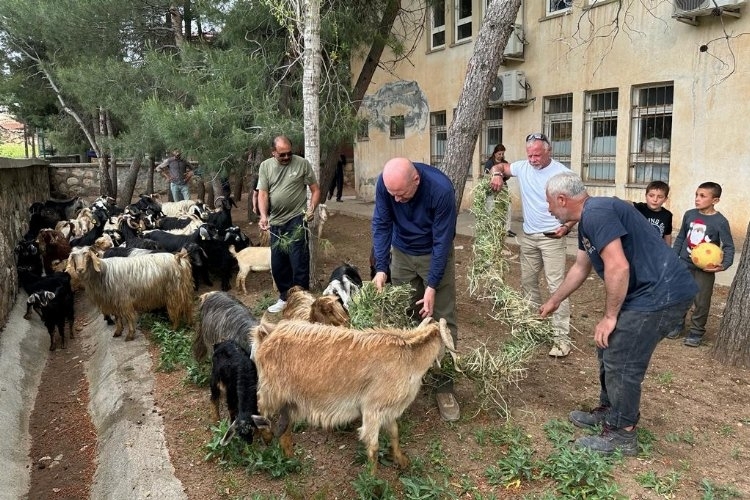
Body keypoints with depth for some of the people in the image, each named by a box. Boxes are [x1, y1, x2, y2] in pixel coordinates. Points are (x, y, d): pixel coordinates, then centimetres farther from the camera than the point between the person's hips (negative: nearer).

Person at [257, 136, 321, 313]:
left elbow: (315, 190, 0)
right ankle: (285, 298, 28)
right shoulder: (265, 166, 5)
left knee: (299, 262, -4)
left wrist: (311, 209, -16)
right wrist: (264, 216, -15)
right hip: (276, 222, 4)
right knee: (278, 264, 12)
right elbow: (263, 194, 0)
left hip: (296, 220, -4)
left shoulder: (302, 164, -4)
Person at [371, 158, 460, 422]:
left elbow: (442, 240, -26)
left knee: (443, 321, -3)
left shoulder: (441, 189, -32)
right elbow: (381, 224, -13)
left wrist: (432, 286, -26)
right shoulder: (385, 183, -22)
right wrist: (381, 268, -22)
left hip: (435, 254, -3)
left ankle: (444, 385, 6)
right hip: (401, 253, 3)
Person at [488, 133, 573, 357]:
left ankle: (562, 338, -5)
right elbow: (498, 166, 14)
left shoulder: (562, 173, -13)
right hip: (528, 236, 6)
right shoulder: (522, 167, 1)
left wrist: (567, 226, -23)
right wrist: (497, 175, -11)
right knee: (528, 282, 15)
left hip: (552, 237, -6)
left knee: (556, 285, -9)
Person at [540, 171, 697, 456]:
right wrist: (553, 302, 36)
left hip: (661, 294, -10)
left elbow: (618, 266, -27)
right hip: (645, 292, 10)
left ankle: (621, 435, 14)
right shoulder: (587, 220, 14)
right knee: (609, 350, 18)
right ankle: (608, 411, 35)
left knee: (621, 363, -2)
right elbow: (580, 268, 26)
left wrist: (610, 316, -16)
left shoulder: (596, 213, -19)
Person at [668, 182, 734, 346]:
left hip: (705, 268, -4)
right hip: (684, 264, 4)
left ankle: (696, 332, 19)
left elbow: (728, 246, -8)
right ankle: (677, 324, 29)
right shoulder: (689, 214, -1)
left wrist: (724, 264, -23)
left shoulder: (720, 221, -12)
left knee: (701, 302, 4)